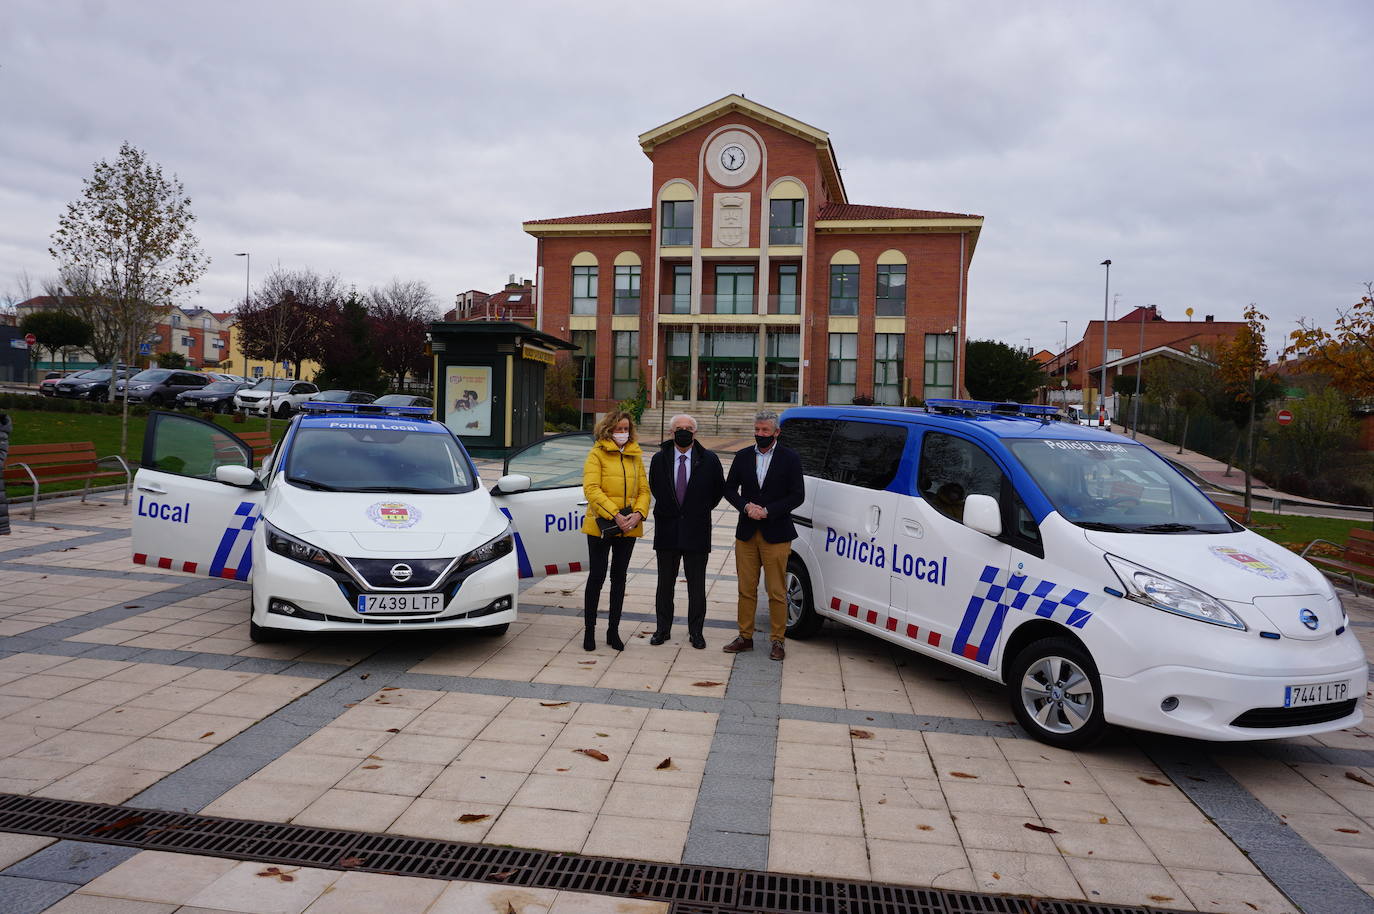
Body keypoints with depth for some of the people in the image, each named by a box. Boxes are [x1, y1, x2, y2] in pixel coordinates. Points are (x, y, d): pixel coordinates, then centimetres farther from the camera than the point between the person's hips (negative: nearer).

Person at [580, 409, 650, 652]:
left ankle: (613, 630, 20)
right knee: (597, 577, 1)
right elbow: (592, 489, -13)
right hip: (601, 525, -4)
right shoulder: (597, 454, -3)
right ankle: (589, 630, 14)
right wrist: (615, 515, -20)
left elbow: (644, 489, 10)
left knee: (619, 577, 10)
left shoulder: (635, 456, 13)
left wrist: (638, 513, -9)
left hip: (629, 527, 4)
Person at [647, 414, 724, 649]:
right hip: (667, 530, 1)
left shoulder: (709, 460, -2)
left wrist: (703, 509, 10)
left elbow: (720, 488, 12)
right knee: (665, 584, 10)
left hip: (697, 530, -1)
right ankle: (663, 628, 21)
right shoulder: (659, 459, 1)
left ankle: (696, 631, 16)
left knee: (697, 586, 5)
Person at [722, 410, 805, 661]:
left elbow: (797, 495, -6)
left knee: (776, 592, 1)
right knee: (746, 589, 10)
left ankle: (777, 641, 11)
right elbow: (730, 489, 10)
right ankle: (745, 637, 21)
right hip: (746, 533, 4)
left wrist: (767, 511, -15)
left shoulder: (790, 458, -3)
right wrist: (746, 507, -9)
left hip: (775, 535, -4)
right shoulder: (743, 456, 8)